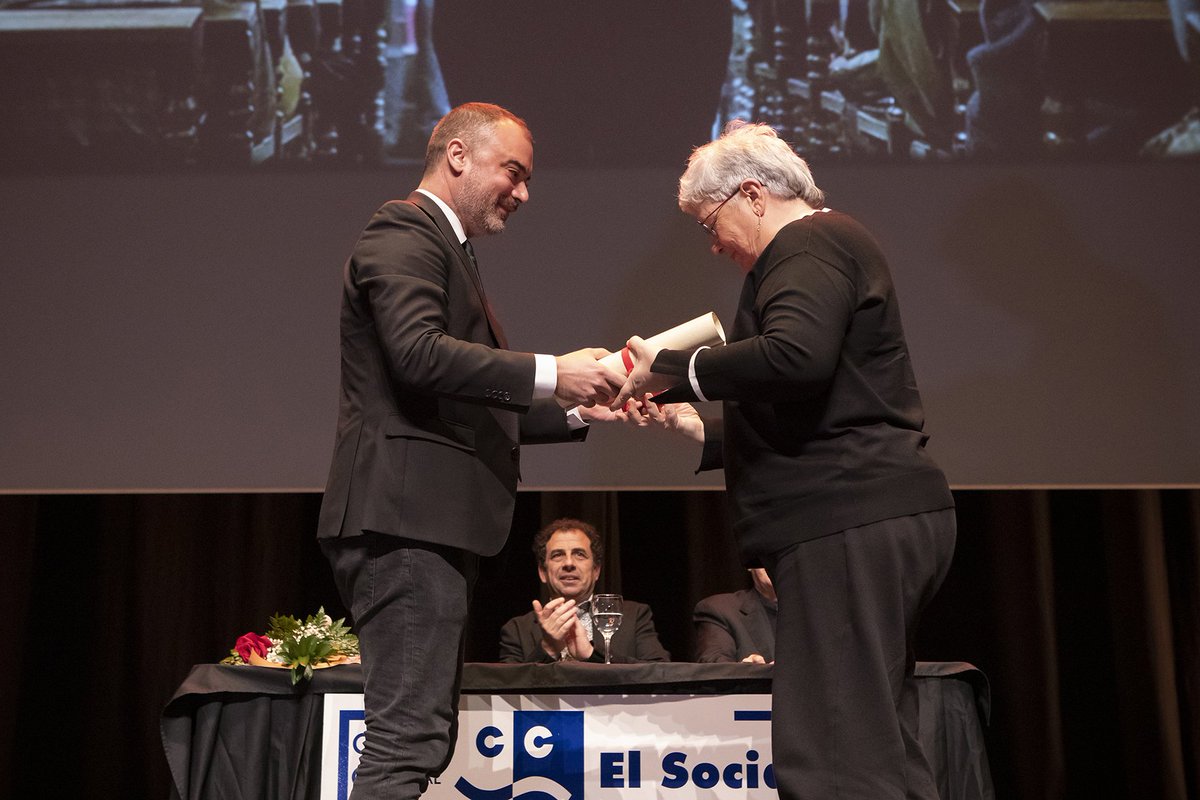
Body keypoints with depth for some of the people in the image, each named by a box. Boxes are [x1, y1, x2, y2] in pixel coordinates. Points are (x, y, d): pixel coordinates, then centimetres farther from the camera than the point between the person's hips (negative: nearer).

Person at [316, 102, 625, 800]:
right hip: (407, 513, -11)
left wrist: (573, 410, 15)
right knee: (409, 738, -12)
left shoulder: (445, 249, 27)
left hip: (432, 522, 11)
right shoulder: (404, 232, -4)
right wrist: (550, 374, -22)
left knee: (422, 734, 13)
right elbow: (420, 353, -22)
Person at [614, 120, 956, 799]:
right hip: (882, 519, 11)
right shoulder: (829, 247, 27)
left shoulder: (810, 242, -5)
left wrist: (672, 368, -14)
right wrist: (700, 427, 24)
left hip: (849, 524, -11)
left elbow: (795, 356, -25)